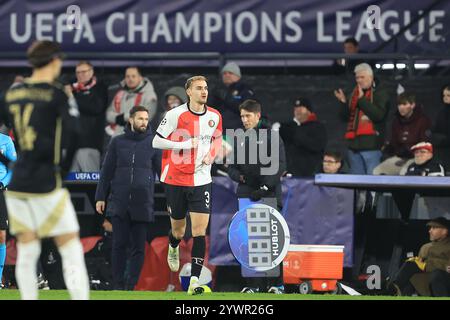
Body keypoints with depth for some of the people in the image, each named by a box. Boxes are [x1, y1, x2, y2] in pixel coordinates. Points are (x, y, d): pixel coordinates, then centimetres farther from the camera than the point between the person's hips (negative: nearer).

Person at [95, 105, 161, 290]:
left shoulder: (153, 143, 5)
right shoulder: (117, 142, 8)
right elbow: (107, 171, 10)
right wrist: (100, 197, 5)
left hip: (142, 204, 0)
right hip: (119, 203, 1)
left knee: (139, 247, 0)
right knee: (119, 245, 0)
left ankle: (131, 286, 6)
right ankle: (118, 285, 5)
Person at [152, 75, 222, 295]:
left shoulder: (215, 116, 3)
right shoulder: (175, 114, -10)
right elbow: (156, 141, -9)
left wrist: (211, 154, 1)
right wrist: (186, 144, -16)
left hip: (200, 180, 2)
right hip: (175, 180, -2)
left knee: (199, 230, -11)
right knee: (178, 230, 11)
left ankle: (194, 281, -13)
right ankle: (173, 248, 50)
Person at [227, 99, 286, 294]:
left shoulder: (271, 136, 2)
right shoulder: (239, 139, 15)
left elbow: (280, 165, -5)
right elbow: (231, 167, 16)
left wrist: (265, 187, -14)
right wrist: (240, 176, -7)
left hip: (270, 197, -4)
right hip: (246, 196, 4)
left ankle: (276, 283, -1)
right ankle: (253, 283, 5)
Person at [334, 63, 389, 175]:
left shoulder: (380, 93, -1)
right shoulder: (354, 94, 17)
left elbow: (378, 115, -16)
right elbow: (346, 117, 18)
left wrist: (362, 99, -18)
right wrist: (343, 102, 0)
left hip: (371, 144, -7)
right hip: (354, 144, 7)